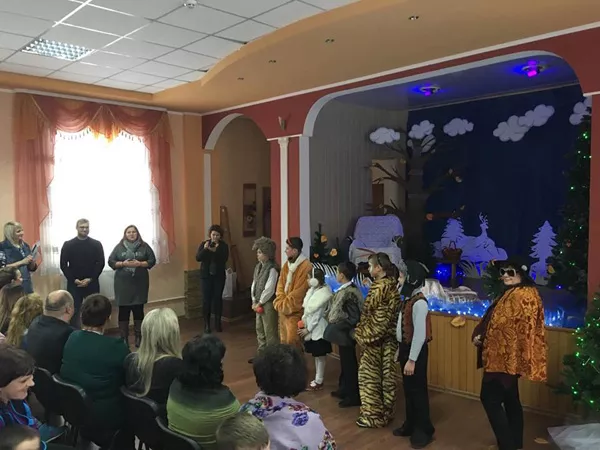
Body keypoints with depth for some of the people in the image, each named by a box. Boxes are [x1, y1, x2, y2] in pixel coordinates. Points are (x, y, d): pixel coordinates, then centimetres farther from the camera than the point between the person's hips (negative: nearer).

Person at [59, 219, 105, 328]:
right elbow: (63, 265, 0)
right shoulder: (68, 245, 3)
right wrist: (74, 279, -10)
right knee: (74, 312, 4)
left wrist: (90, 279, -11)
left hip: (92, 283, 0)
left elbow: (100, 263, -2)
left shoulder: (96, 244, 3)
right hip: (73, 284, 0)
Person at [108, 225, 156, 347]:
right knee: (123, 310, 2)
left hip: (140, 283, 0)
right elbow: (111, 261, 3)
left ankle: (139, 337, 16)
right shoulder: (119, 247, 5)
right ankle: (124, 338, 11)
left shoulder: (144, 246, 4)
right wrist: (123, 264, -13)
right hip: (123, 283, 0)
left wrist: (140, 264, -14)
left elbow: (152, 260, 1)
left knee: (138, 310, 5)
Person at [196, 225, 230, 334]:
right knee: (206, 299, -1)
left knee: (218, 298, 3)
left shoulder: (223, 245, 0)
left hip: (219, 276, 0)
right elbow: (198, 258, -10)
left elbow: (225, 258, -15)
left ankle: (218, 323, 13)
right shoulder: (204, 244, 1)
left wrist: (216, 250, -29)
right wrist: (205, 249, -26)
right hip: (206, 275, 0)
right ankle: (207, 324, 6)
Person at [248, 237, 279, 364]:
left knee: (270, 331, -1)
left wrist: (260, 303, -13)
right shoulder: (258, 266, 9)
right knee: (259, 329, 18)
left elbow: (269, 289, -20)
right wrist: (254, 301, 4)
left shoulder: (272, 268, -18)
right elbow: (254, 284, 12)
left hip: (268, 303, -9)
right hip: (258, 303, 9)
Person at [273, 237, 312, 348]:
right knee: (283, 339, 15)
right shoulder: (286, 265, 10)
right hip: (283, 309, 8)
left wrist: (284, 305, -12)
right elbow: (280, 285, 12)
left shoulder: (305, 267, -17)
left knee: (292, 341, -8)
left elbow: (298, 292, -18)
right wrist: (280, 302, -3)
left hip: (294, 311, -8)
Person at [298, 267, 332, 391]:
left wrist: (307, 329, -15)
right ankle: (317, 379, 29)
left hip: (318, 329, -8)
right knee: (316, 355, 17)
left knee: (320, 355, 4)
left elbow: (317, 314, -20)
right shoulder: (312, 291, 6)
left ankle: (319, 382, 15)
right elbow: (306, 309, 12)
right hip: (312, 327, 8)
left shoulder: (322, 294, -21)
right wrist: (303, 322, 3)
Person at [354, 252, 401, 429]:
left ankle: (373, 415, 13)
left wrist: (363, 335, -9)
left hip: (375, 340, -8)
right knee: (386, 375, 15)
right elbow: (390, 315, 10)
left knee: (370, 376, 4)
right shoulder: (392, 285, 6)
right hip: (389, 339, 8)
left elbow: (376, 319, -19)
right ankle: (386, 412, 25)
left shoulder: (379, 288, -19)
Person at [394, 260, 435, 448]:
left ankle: (424, 430, 17)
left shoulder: (419, 302, -21)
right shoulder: (408, 299, 7)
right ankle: (410, 424, 31)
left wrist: (412, 359, -21)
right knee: (408, 389, 18)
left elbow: (420, 334, -23)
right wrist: (401, 351, 14)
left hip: (415, 351, -9)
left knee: (418, 390, 3)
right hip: (405, 348, 9)